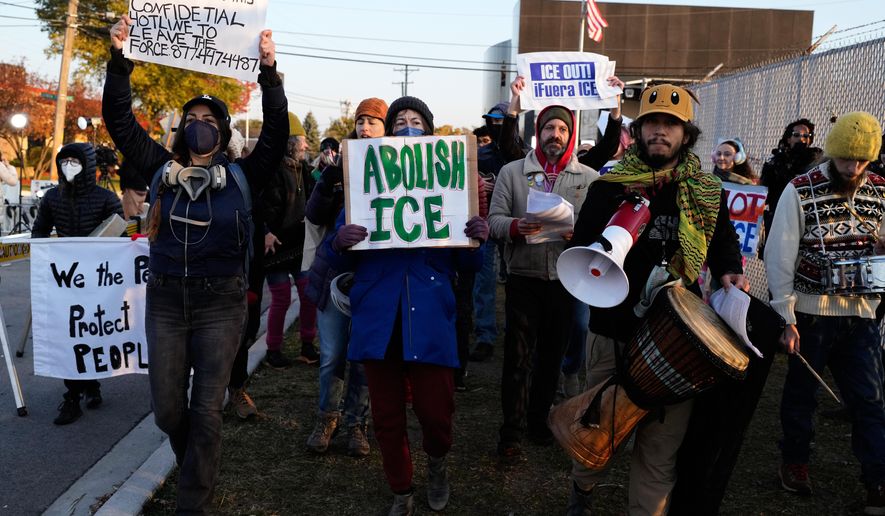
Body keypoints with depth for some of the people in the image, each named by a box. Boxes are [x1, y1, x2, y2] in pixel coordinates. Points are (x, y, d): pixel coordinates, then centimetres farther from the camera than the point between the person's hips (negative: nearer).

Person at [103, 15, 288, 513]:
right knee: (168, 408, 10)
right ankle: (200, 470, 39)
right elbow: (120, 121, 3)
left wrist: (269, 73, -16)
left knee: (206, 409, -1)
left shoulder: (240, 177, 1)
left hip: (221, 303, -2)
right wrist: (119, 60, -7)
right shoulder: (163, 169, 6)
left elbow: (276, 135, -9)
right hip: (165, 301, 3)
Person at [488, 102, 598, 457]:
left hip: (565, 279, 2)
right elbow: (494, 219, -2)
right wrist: (516, 226, -22)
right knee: (518, 356, 0)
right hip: (523, 277, -2)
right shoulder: (512, 172, 3)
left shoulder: (589, 178, 6)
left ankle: (538, 418, 29)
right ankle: (511, 428, 8)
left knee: (552, 354, 13)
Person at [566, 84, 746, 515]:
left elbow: (724, 242, 18)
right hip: (614, 329, -1)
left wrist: (729, 271, -3)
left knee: (663, 440, 5)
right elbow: (581, 247, 2)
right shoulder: (609, 186, 1)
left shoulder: (707, 193, 6)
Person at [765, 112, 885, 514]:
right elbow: (779, 258, -11)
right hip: (811, 312, -3)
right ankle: (794, 461, 32)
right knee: (801, 392, 12)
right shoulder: (800, 192, -10)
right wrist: (785, 318, -15)